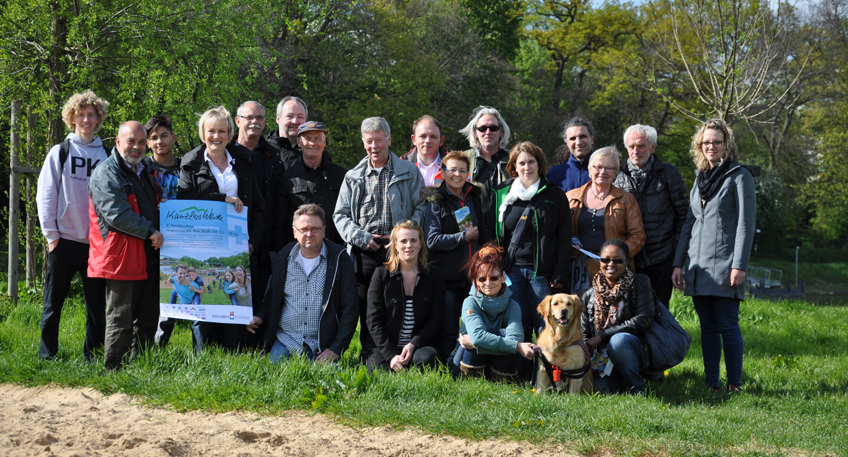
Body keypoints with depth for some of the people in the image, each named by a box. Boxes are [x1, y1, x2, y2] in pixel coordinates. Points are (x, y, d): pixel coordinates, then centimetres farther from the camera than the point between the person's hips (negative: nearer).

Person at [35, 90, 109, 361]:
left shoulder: (107, 155, 10)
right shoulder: (60, 152, 5)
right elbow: (45, 196, 1)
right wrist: (51, 234, -5)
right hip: (64, 240, -2)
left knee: (98, 303, 4)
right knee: (53, 303, 3)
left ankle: (93, 355, 13)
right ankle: (47, 356, 11)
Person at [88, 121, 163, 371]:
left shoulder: (143, 173, 20)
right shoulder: (105, 174, -7)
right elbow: (117, 215, -18)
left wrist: (157, 232, 17)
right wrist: (150, 232, -17)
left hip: (148, 258, 8)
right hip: (122, 259, -8)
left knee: (148, 319, 11)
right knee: (120, 320, -4)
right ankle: (113, 370, 3)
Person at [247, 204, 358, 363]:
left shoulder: (339, 259, -1)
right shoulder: (282, 258, 7)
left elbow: (350, 308, -2)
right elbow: (272, 296, 21)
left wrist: (336, 349, -10)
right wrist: (259, 315, -1)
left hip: (323, 347, -1)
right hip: (284, 342, 2)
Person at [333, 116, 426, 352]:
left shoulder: (409, 172, 9)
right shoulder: (353, 177, 16)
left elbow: (421, 208, 5)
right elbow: (340, 215, 13)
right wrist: (360, 236, -4)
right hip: (365, 253, 2)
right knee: (366, 314, 1)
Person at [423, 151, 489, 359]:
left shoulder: (475, 197, 14)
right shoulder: (436, 202, -2)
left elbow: (485, 232, 27)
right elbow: (432, 240, -11)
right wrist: (463, 237, -12)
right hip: (449, 277, -5)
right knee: (448, 330, -2)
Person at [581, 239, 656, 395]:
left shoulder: (640, 283, 0)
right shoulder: (589, 296, 10)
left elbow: (644, 320, -11)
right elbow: (584, 335, 13)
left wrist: (601, 336, -13)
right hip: (603, 358, 2)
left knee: (618, 340, -35)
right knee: (601, 387, -30)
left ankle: (636, 388, -14)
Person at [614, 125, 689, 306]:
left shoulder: (668, 174, 2)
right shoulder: (620, 178, 9)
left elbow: (683, 214, 4)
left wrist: (677, 249, -3)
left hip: (662, 259, -3)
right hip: (630, 260, 3)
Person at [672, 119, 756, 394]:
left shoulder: (739, 176, -2)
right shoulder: (700, 178, 18)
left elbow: (746, 223, -8)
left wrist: (739, 265, -15)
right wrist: (678, 263, 13)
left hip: (724, 265, -6)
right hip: (698, 266, 6)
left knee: (727, 325, -6)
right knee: (707, 326, 8)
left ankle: (735, 384, -1)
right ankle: (711, 383, 12)